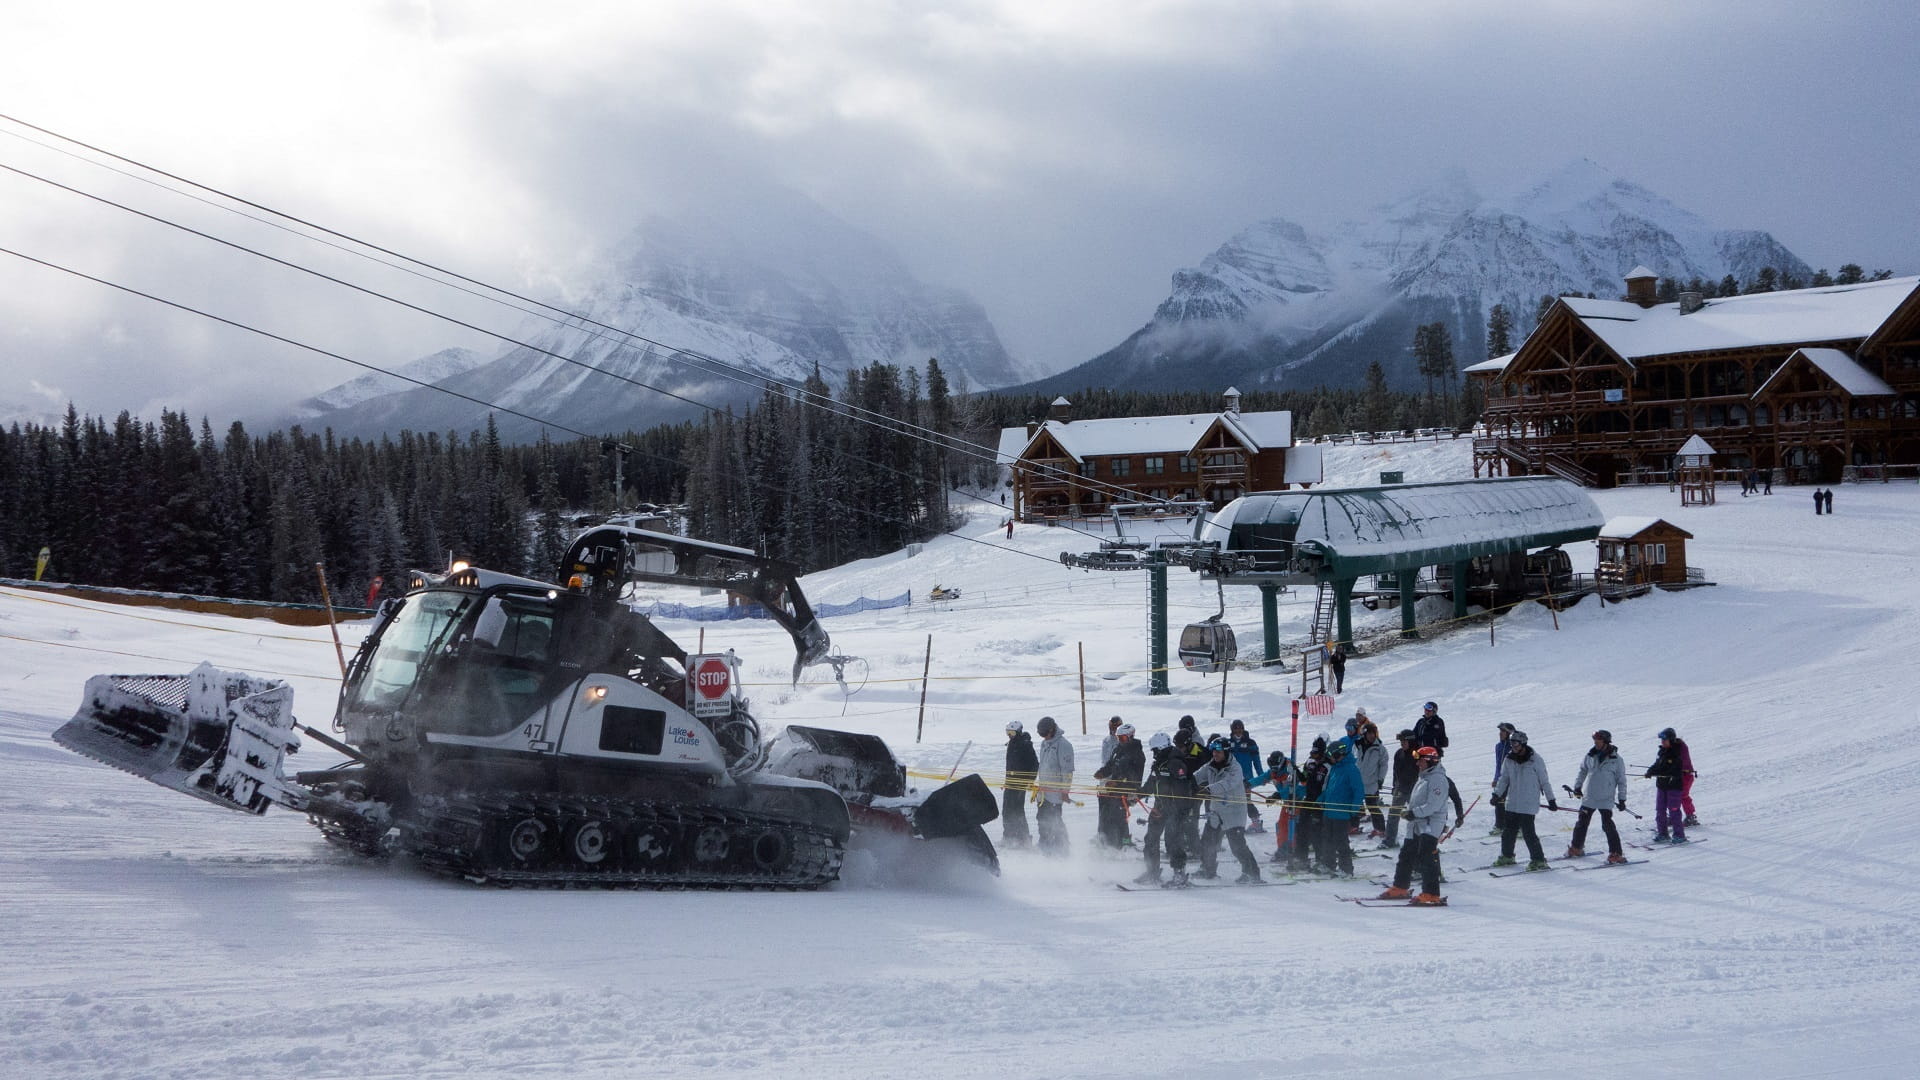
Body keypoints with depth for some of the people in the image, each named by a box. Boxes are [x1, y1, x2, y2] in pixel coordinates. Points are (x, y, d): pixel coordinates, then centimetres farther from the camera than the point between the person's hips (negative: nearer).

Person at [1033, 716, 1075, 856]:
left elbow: (1067, 769, -15)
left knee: (1054, 820, -8)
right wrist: (1036, 785, 24)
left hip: (1056, 791, -8)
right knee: (1042, 819, 10)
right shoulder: (1044, 743, 15)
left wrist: (1065, 790, -17)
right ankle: (1045, 848, 19)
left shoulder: (1063, 744, -12)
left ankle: (1061, 850, -1)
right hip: (1043, 790, 8)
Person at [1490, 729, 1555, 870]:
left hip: (1529, 804, -6)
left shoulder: (1535, 760, -9)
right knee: (1508, 830, 10)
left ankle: (1538, 860, -1)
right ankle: (1507, 856, 27)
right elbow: (1504, 779, 15)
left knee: (1528, 832, -10)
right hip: (1512, 803, 6)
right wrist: (1497, 794, 6)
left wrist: (1551, 800, -1)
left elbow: (1544, 781, -3)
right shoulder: (1510, 759, 5)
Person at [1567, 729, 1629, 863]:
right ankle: (1576, 848, 28)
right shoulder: (1590, 756, 4)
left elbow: (1621, 780, 0)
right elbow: (1582, 771, 18)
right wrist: (1577, 786, 10)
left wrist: (1622, 799, -2)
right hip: (1589, 797, 4)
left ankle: (1615, 853, -8)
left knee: (1607, 825, -13)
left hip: (1606, 799, -4)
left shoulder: (1616, 759, -5)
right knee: (1582, 823, 11)